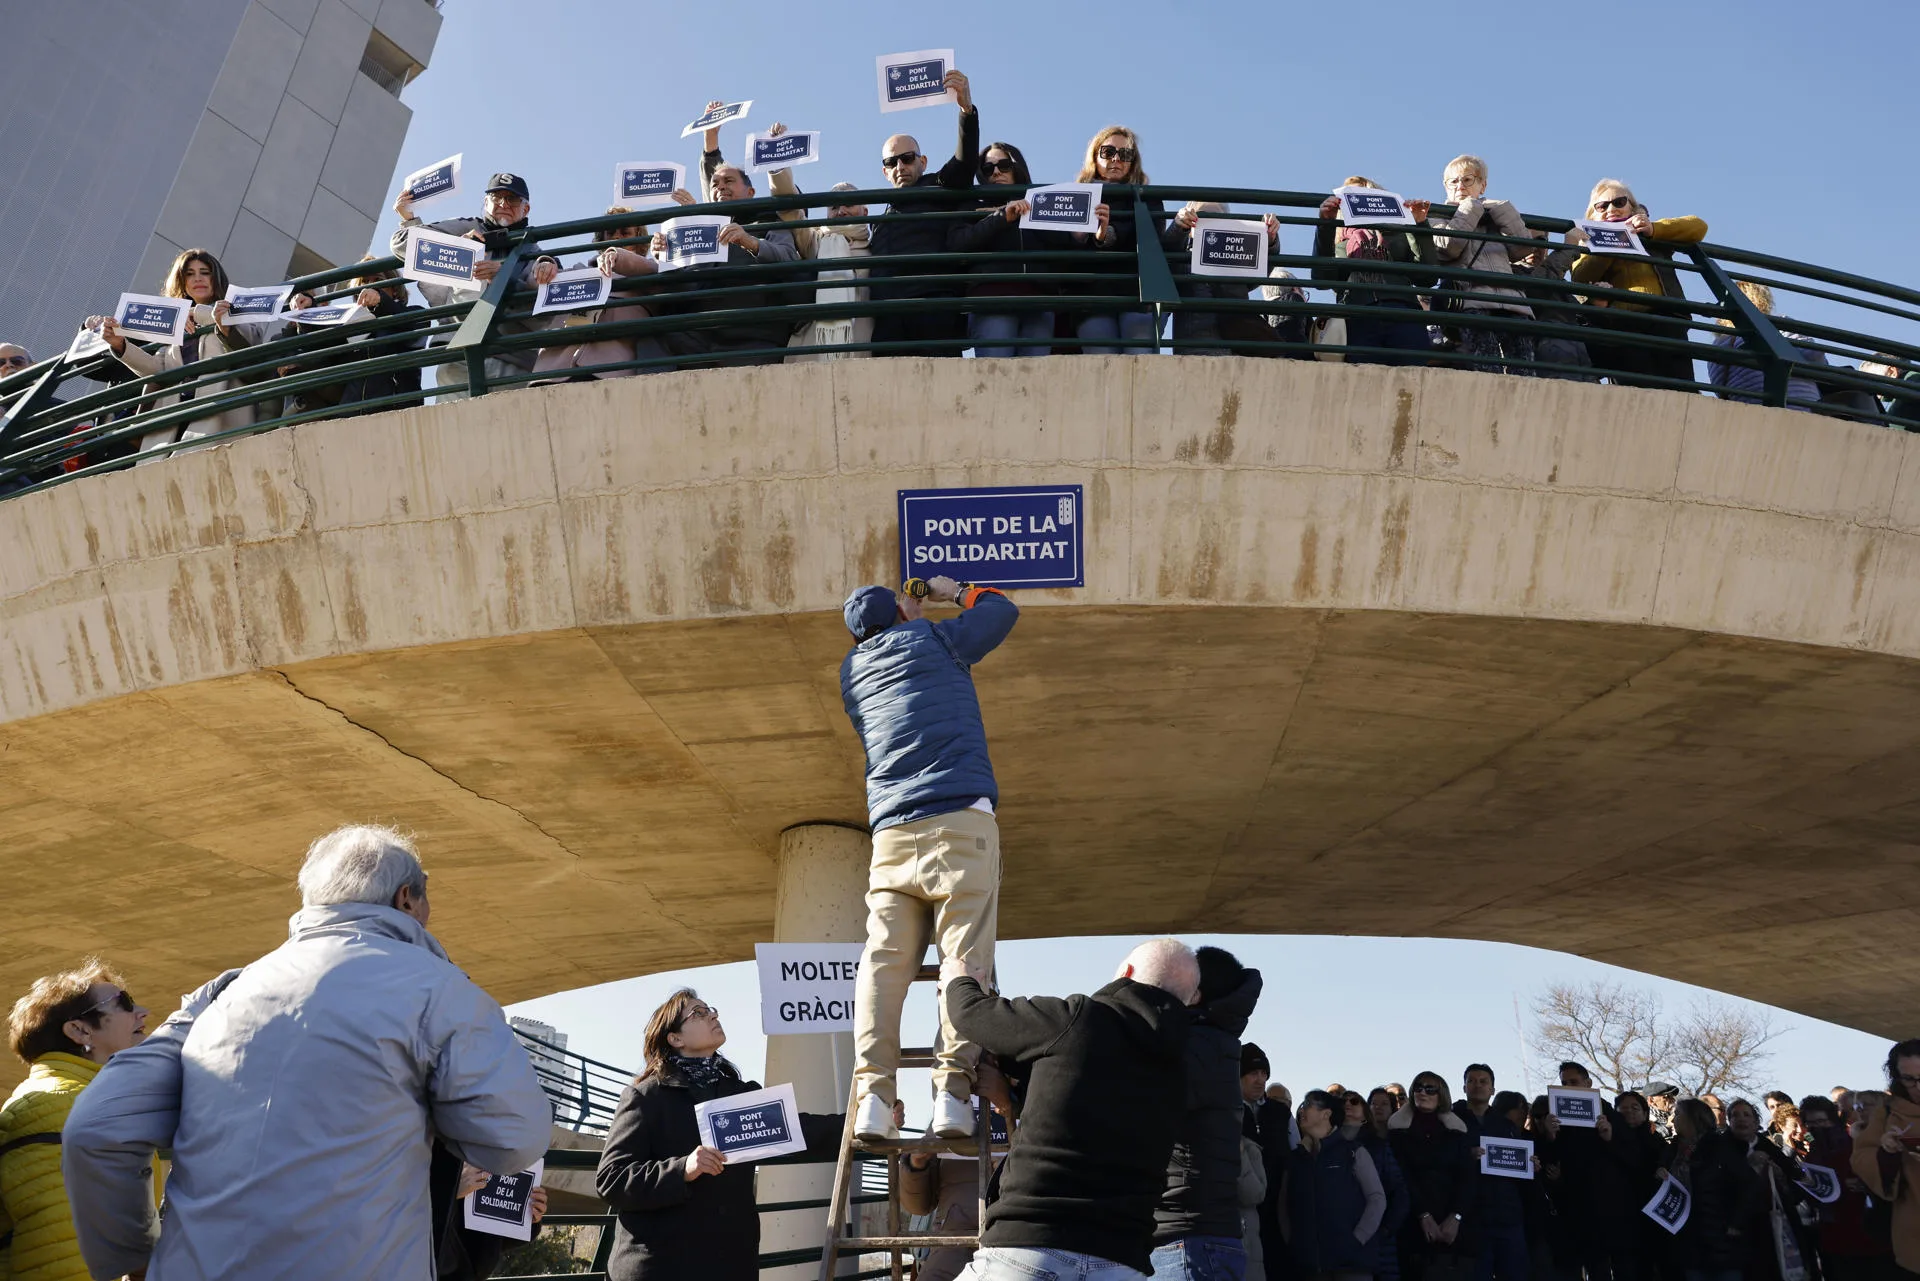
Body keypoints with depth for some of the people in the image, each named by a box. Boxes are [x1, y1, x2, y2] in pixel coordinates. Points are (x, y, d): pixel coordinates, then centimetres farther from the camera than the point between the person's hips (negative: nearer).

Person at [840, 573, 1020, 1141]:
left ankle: (872, 1093, -14)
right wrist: (956, 590, 41)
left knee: (884, 960, -4)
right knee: (966, 956, -8)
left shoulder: (852, 671, 22)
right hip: (959, 821, -4)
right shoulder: (931, 639, 11)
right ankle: (953, 1087, -17)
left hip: (892, 831, 4)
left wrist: (917, 610, 48)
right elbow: (1003, 608, 25)